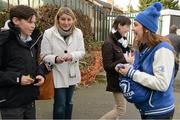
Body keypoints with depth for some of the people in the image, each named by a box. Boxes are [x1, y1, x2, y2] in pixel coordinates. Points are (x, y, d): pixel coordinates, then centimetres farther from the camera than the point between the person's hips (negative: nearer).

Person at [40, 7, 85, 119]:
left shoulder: (78, 32, -4)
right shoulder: (49, 33, -15)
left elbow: (82, 52, -2)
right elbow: (44, 55, -11)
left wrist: (72, 55, -24)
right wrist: (55, 59, -33)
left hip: (72, 74, 4)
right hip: (57, 75, -4)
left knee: (68, 102, 21)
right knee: (60, 105, 2)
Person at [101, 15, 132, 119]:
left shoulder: (122, 41, 6)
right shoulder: (109, 44, -18)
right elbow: (108, 66, -20)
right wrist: (125, 60, -25)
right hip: (117, 81, -8)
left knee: (119, 107, 16)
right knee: (121, 109, 0)